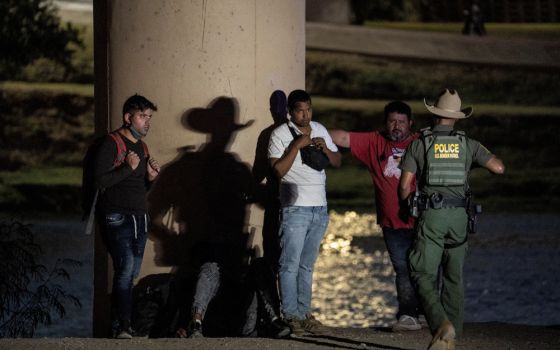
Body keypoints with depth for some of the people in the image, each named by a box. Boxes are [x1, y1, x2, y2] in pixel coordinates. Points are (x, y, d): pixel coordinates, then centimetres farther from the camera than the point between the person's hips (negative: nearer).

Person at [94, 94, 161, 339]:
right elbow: (100, 181, -16)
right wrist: (128, 168, -17)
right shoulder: (112, 143, -7)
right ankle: (122, 326, -15)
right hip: (117, 217, -8)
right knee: (126, 268, -17)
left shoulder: (142, 147, 18)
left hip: (139, 218, 8)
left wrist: (151, 177, 6)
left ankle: (121, 325, 6)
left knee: (131, 273, 4)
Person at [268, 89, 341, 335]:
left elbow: (337, 162, 16)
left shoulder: (319, 130, 13)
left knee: (307, 265, 9)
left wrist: (325, 149, -3)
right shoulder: (280, 134, -4)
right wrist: (296, 145, -17)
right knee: (290, 264, -7)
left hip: (320, 208, 5)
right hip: (296, 208, -5)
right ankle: (290, 316, -5)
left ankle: (304, 313, 12)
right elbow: (278, 170, -13)